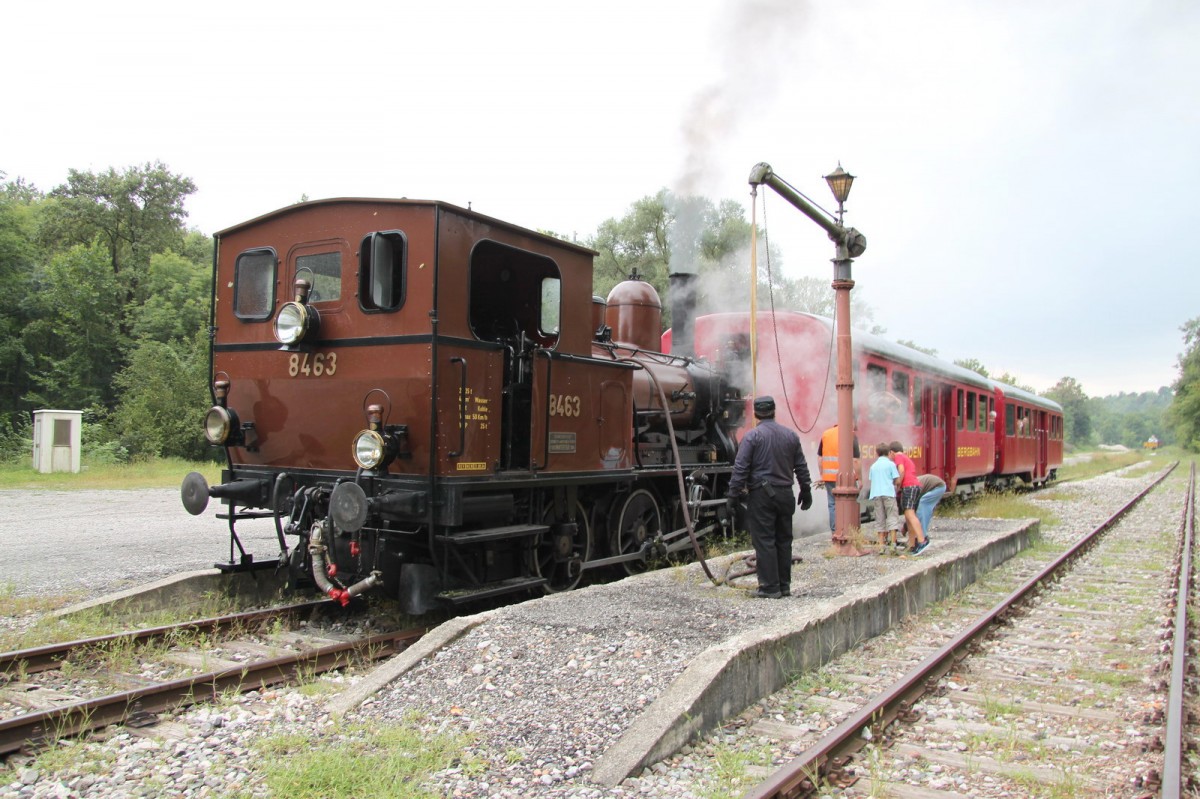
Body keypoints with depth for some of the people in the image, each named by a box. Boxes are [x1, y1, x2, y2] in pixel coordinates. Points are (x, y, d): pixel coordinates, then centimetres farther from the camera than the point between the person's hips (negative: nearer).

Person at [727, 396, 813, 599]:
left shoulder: (752, 436, -7)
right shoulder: (791, 436, 9)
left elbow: (740, 468, -12)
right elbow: (801, 467, 14)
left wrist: (733, 493, -7)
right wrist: (806, 492, 22)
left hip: (761, 494, -5)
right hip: (785, 494, 5)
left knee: (764, 541, -2)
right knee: (784, 540, 13)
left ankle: (770, 587, -1)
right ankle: (784, 584, 18)